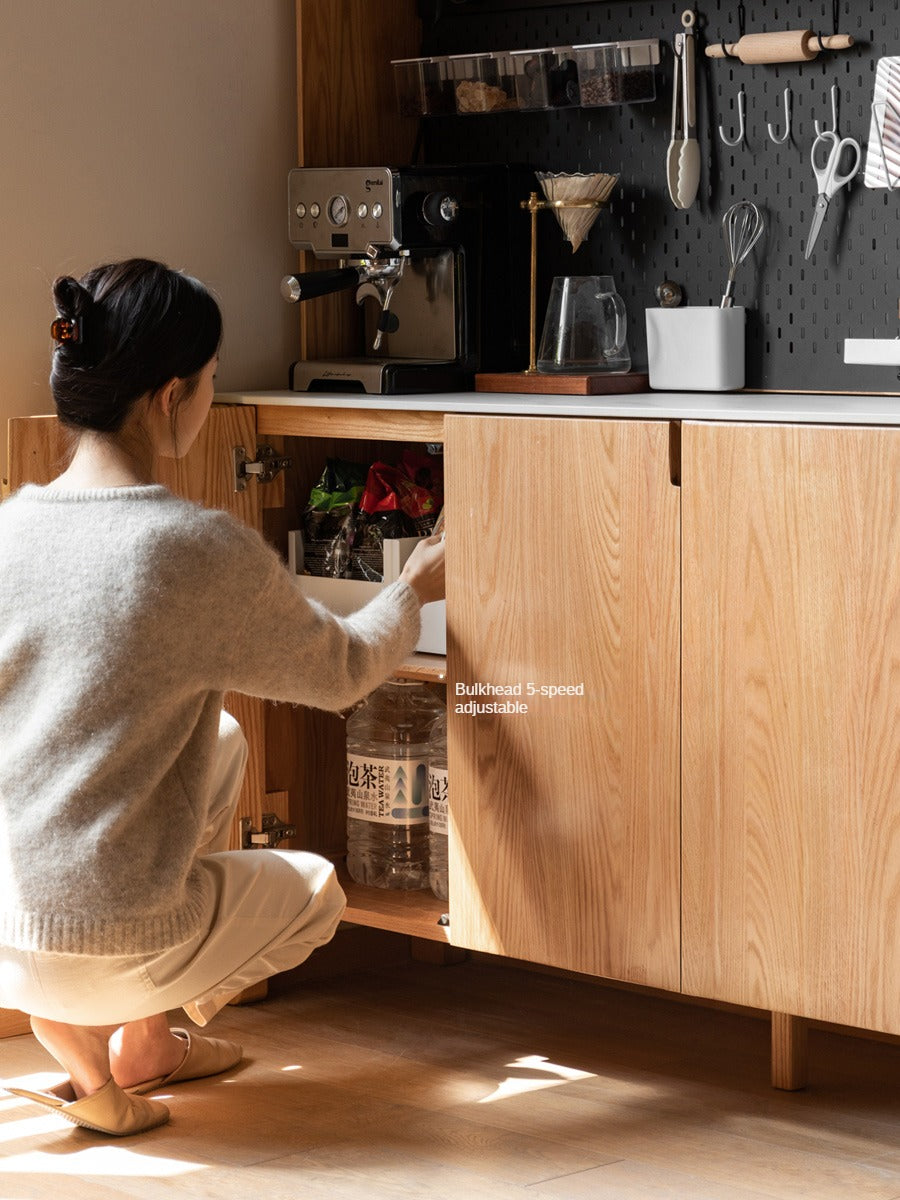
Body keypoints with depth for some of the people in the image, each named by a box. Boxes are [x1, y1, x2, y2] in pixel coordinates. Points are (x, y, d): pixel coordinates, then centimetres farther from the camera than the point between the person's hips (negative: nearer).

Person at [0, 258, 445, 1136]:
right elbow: (341, 673, 1)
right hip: (111, 949, -5)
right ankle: (132, 1040, 12)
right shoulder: (203, 550, -16)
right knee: (313, 891, 27)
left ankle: (131, 1035, 29)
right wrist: (413, 590, 21)